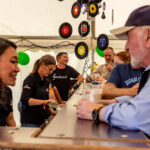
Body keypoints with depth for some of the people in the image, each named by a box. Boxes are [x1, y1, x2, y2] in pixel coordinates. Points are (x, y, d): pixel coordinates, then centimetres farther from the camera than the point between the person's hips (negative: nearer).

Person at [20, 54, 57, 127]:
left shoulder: (45, 81, 10)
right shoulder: (30, 79, -13)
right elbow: (24, 100, -25)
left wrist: (49, 109, 5)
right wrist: (45, 101, -34)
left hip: (42, 120, 7)